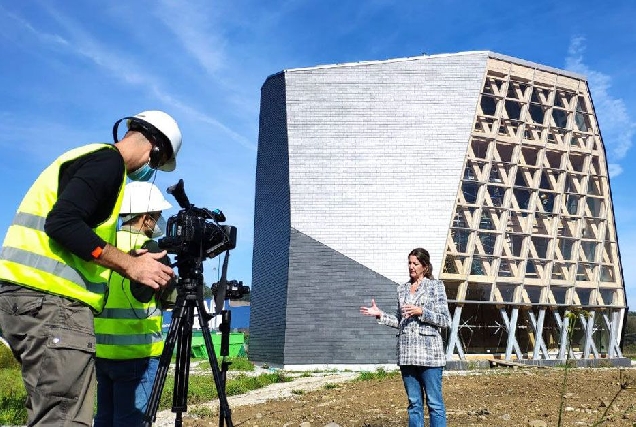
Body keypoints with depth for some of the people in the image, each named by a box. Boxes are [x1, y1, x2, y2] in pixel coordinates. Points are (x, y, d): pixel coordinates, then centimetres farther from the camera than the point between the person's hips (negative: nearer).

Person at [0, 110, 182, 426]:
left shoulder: (88, 157, 23)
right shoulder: (108, 160, -8)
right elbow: (63, 223, -21)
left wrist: (126, 261, 21)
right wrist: (130, 265, -16)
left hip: (28, 294, 11)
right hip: (51, 298, -11)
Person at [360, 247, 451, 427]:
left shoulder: (435, 286, -1)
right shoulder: (402, 289, 13)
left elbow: (445, 320, -5)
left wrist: (421, 312, -16)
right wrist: (380, 315, 5)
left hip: (429, 352, -4)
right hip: (407, 353, 5)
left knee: (434, 403, 0)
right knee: (414, 402, 11)